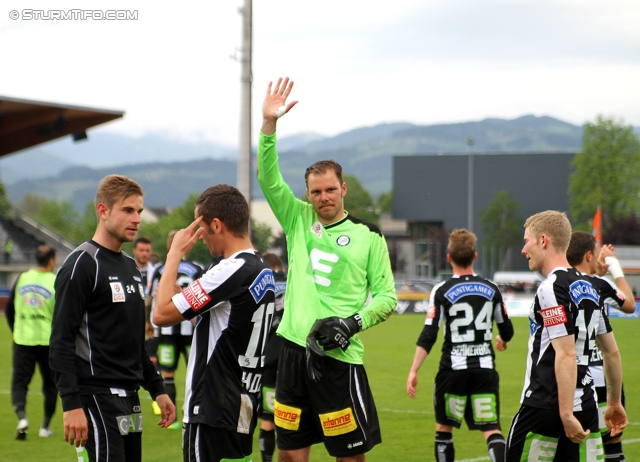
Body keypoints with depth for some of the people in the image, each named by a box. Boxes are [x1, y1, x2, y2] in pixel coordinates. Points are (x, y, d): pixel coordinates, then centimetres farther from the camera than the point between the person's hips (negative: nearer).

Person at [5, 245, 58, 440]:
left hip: (22, 341, 2)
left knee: (19, 382, 3)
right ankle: (45, 426, 18)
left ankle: (22, 417, -22)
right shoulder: (57, 283, -7)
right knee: (51, 384, 15)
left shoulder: (22, 278, 4)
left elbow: (9, 309, 11)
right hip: (48, 341, -2)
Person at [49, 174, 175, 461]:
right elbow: (61, 342, -15)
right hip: (97, 395, -9)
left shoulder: (130, 267, 17)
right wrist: (71, 404, -21)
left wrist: (157, 389, 19)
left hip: (129, 395, 9)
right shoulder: (82, 264, -10)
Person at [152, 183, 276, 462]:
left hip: (213, 412, -10)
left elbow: (161, 314, -16)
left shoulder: (231, 272, -18)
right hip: (242, 411, 10)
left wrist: (175, 254, -7)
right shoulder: (262, 270, 13)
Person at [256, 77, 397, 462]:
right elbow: (269, 178, -1)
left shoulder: (368, 236, 3)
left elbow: (387, 297, 4)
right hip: (295, 349, 3)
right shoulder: (299, 220, 11)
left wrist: (354, 322, -13)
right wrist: (269, 125, -12)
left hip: (339, 356, -3)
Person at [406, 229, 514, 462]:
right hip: (485, 368, 2)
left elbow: (428, 336, -12)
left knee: (443, 428, 14)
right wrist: (502, 340, 37)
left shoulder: (442, 291, -6)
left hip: (453, 370, -2)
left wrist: (413, 371, -10)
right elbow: (507, 330, 14)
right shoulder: (491, 289, 4)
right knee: (491, 429, 0)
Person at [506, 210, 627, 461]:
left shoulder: (551, 289, -13)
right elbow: (612, 352, 20)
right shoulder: (588, 287, 14)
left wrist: (566, 415, -22)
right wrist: (615, 403, 29)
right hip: (586, 407, 8)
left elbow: (566, 355, -20)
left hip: (544, 407, -8)